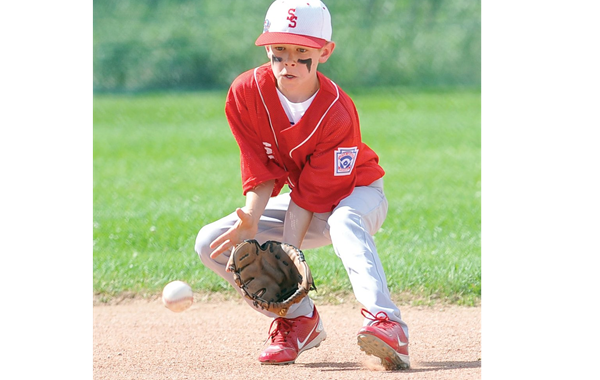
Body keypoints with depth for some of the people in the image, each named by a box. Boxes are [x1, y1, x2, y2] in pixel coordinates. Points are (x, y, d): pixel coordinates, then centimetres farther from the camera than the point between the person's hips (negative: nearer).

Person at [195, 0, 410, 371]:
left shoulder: (339, 113, -30)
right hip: (303, 196, 6)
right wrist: (250, 222, -31)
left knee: (343, 221, -43)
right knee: (212, 243, -9)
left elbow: (310, 195, -27)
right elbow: (262, 171, -14)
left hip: (357, 193, -6)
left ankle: (386, 323, -59)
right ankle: (299, 318, 1)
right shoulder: (246, 93, -18)